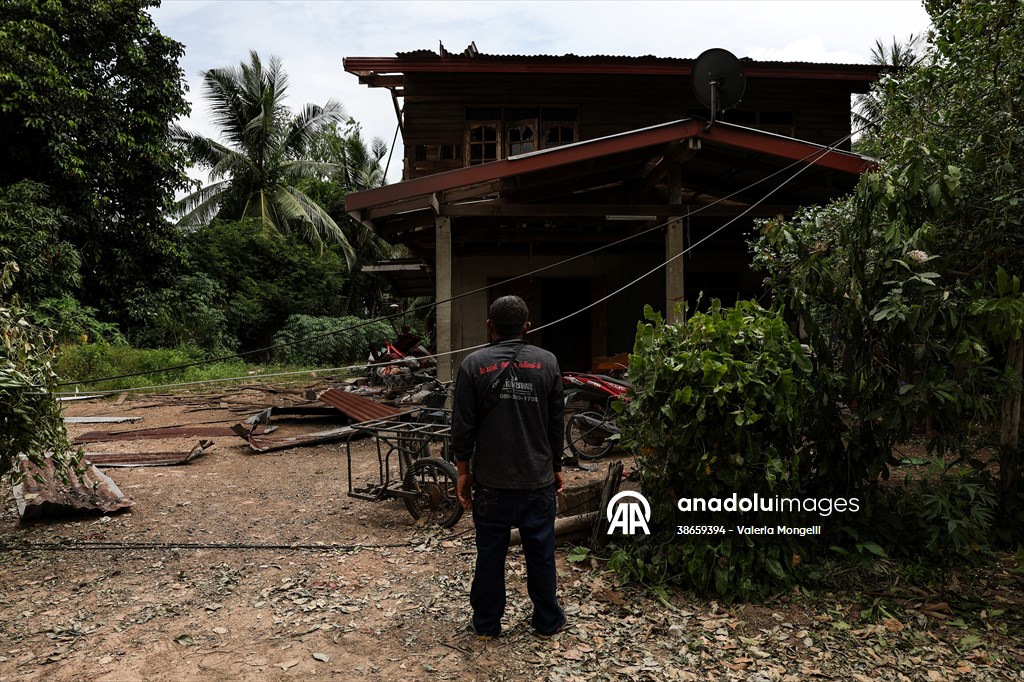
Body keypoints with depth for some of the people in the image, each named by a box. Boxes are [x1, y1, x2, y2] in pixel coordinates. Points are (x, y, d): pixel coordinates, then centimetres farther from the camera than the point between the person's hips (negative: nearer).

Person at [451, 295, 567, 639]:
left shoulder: (474, 364, -6)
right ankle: (547, 621, 26)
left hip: (491, 481, -1)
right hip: (538, 480, 1)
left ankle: (486, 623, 23)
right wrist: (556, 467, 14)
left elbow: (463, 426, -6)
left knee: (491, 553, 11)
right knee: (541, 552, 13)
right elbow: (556, 423, 3)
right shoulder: (547, 362, -2)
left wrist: (463, 472, 4)